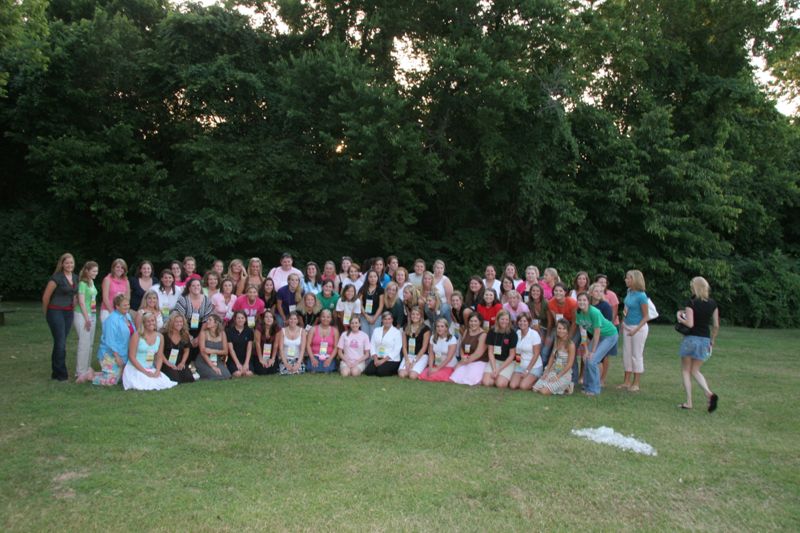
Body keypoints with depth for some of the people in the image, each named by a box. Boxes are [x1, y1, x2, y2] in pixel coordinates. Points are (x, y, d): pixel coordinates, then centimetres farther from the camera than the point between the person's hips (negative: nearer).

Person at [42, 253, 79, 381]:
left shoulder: (75, 277, 9)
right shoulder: (57, 277, -12)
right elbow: (46, 297, -8)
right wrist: (46, 313, 3)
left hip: (69, 313, 6)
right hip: (56, 312, -6)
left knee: (60, 343, 11)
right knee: (60, 343, -7)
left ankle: (56, 373, 19)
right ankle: (61, 374, 1)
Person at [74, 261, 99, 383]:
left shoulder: (92, 283, 11)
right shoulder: (83, 283, -11)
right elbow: (81, 302, -15)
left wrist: (92, 317, 10)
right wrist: (87, 318, -15)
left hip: (92, 315, 8)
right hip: (82, 315, -8)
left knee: (90, 344, 11)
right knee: (84, 344, -7)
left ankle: (86, 368, 20)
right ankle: (81, 373, -2)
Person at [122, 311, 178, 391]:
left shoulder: (159, 336, 6)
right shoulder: (137, 335, -8)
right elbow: (131, 357, -10)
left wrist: (157, 371, -9)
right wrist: (145, 372, -15)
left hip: (151, 369, 4)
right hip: (135, 369, -4)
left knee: (165, 383, -21)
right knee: (146, 385, -29)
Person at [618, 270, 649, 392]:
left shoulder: (641, 296, -20)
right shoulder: (629, 292, 1)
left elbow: (646, 316, -16)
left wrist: (636, 330, -22)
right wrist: (623, 323, 9)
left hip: (639, 327, -7)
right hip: (627, 327, 7)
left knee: (637, 355, 3)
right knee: (626, 354, 12)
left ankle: (636, 384, 14)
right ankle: (626, 382, 22)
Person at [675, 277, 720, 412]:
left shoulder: (691, 303, -12)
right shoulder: (712, 304, 4)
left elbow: (690, 324, -19)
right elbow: (716, 326, 5)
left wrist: (680, 318, -1)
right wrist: (712, 341, 15)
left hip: (691, 338, -5)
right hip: (705, 339, 5)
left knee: (686, 370, 10)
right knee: (695, 371, 15)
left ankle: (688, 402, 6)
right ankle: (709, 394, -7)